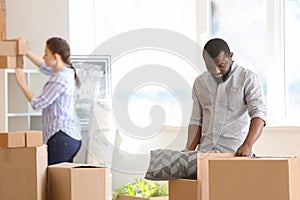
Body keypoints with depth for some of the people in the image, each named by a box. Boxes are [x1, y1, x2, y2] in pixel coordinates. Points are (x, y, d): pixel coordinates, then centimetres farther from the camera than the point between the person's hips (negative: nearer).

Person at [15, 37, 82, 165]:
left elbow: (37, 103, -11)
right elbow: (43, 66, 33)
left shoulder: (60, 79, -16)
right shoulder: (67, 71, 13)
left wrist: (23, 84, 1)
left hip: (61, 138, -10)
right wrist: (26, 52, 27)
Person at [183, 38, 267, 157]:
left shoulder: (248, 78, 0)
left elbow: (258, 113, -11)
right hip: (205, 153, 4)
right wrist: (189, 149, -1)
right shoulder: (200, 82, 14)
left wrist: (248, 145, -27)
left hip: (236, 153, -4)